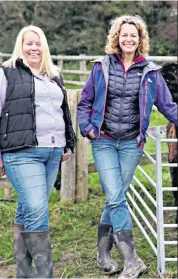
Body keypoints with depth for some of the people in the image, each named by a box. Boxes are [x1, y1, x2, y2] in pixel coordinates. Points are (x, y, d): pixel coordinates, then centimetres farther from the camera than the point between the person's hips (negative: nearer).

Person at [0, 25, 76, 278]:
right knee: (36, 211, -13)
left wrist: (69, 144, 23)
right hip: (21, 153, -6)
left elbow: (65, 113, 28)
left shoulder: (55, 77, 21)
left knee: (28, 210, 9)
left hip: (53, 153, 6)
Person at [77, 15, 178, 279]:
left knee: (116, 198, 6)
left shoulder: (150, 71, 4)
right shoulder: (102, 67, 3)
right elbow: (85, 102, 10)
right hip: (104, 142, -1)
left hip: (131, 143, 1)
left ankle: (103, 254, 20)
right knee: (116, 198, -11)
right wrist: (88, 128, -2)